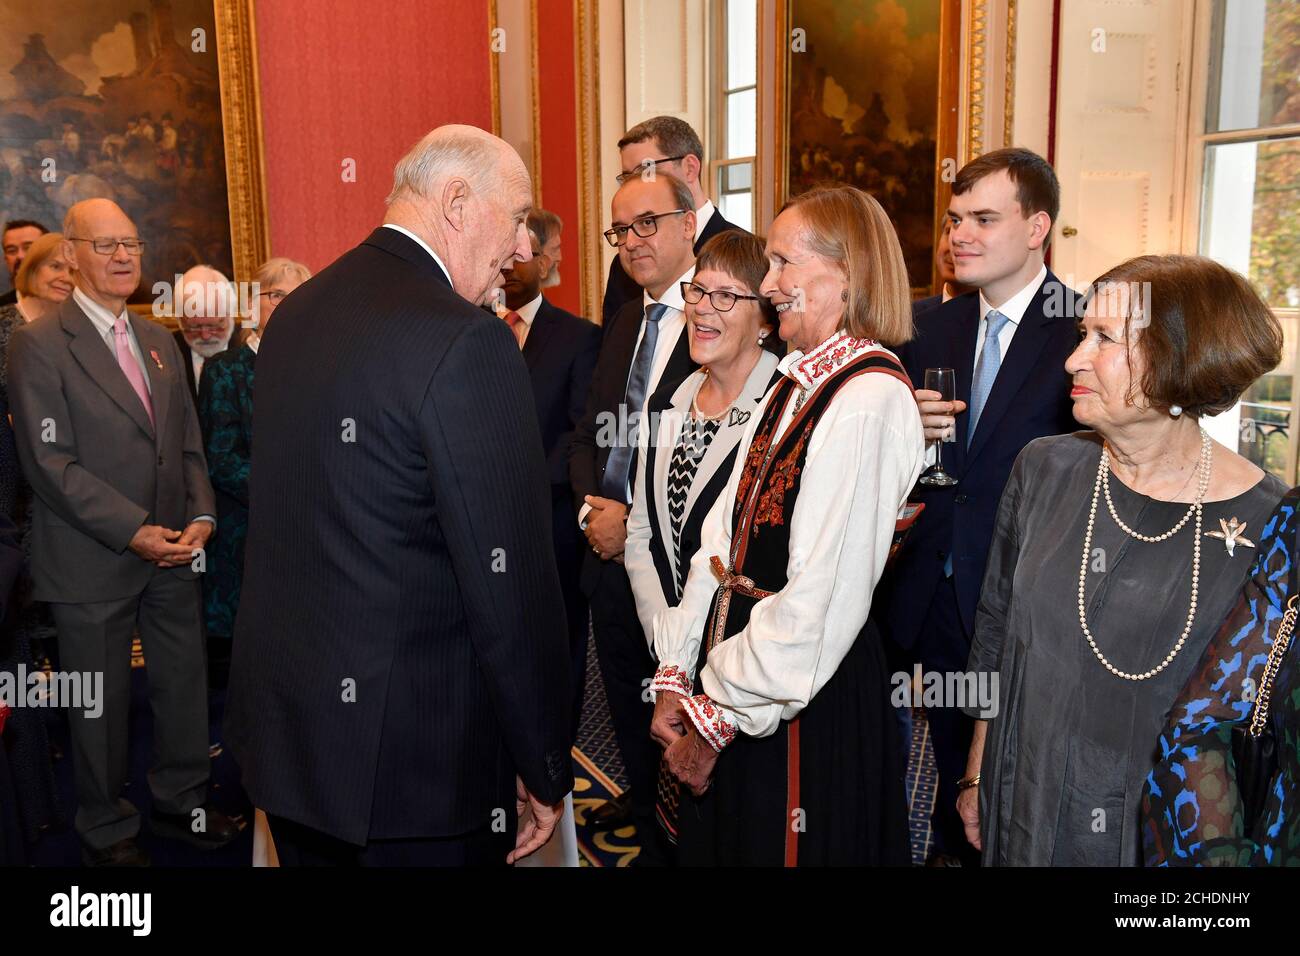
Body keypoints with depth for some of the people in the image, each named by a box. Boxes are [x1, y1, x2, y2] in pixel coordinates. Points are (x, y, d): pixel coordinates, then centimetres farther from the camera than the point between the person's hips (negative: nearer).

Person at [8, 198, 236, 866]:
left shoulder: (159, 342, 13)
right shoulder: (39, 344, -8)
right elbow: (50, 464, -14)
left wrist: (200, 516, -3)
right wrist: (134, 532, -18)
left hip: (173, 554, 6)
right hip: (93, 562, -5)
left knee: (186, 686, 13)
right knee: (101, 706, 8)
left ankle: (181, 803, 32)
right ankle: (107, 831, 27)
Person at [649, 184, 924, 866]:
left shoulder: (869, 399, -19)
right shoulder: (792, 384, 8)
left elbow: (824, 594, -23)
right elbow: (723, 535, 6)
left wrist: (719, 714, -14)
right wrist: (676, 679, 3)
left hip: (809, 704, -8)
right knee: (723, 844, 20)